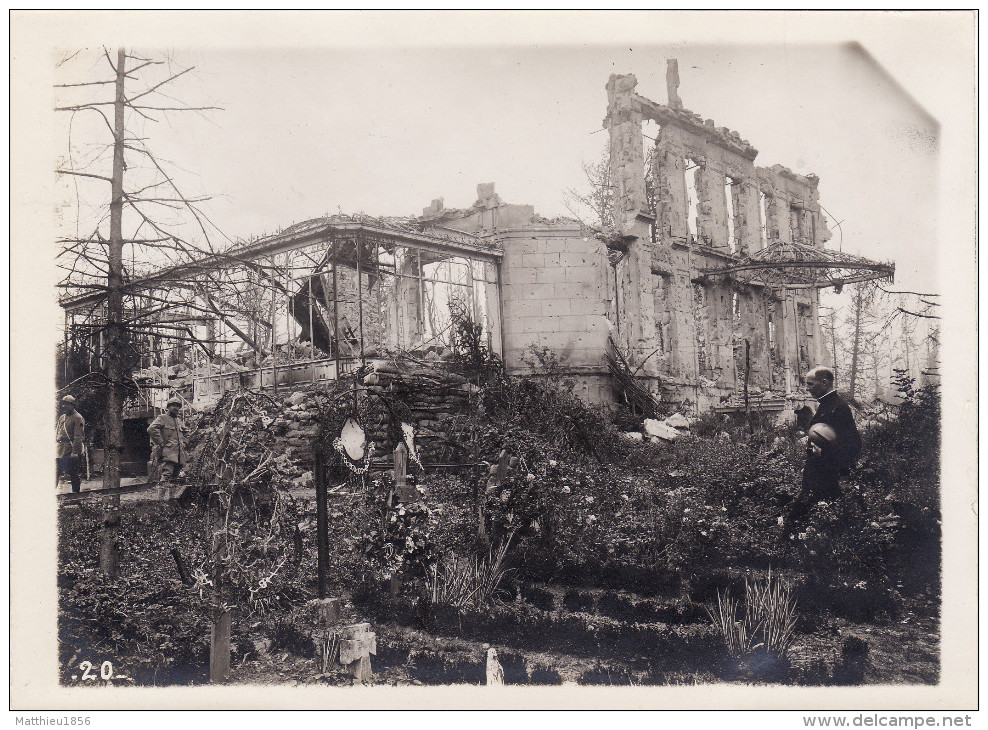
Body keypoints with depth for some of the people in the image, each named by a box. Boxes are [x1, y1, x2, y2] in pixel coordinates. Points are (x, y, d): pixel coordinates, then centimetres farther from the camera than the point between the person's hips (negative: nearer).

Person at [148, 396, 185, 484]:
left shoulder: (179, 421, 25)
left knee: (174, 480, 7)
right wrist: (161, 443, -15)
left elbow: (184, 434, 40)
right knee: (165, 477, -21)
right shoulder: (162, 418, 3)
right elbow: (151, 429, -14)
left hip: (179, 456, 8)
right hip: (167, 455, -7)